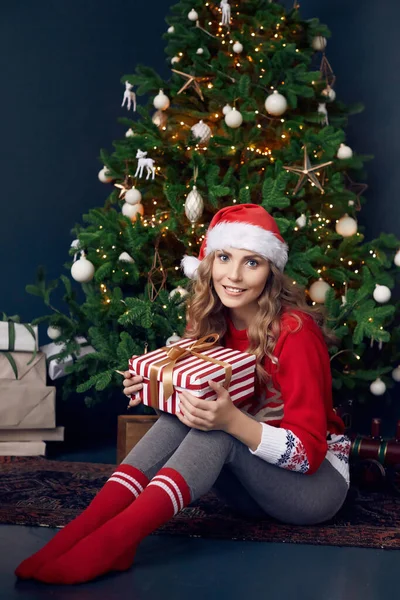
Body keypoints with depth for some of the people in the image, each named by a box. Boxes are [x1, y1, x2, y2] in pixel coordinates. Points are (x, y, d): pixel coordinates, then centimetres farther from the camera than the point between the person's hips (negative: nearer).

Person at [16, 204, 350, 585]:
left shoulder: (295, 332, -21)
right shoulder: (215, 324, -2)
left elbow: (310, 451, -23)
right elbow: (202, 410, 7)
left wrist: (232, 421, -38)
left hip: (319, 479, -5)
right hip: (251, 481, 6)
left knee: (217, 431, -31)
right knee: (184, 413, -21)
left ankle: (118, 535, -45)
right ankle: (92, 521, -35)